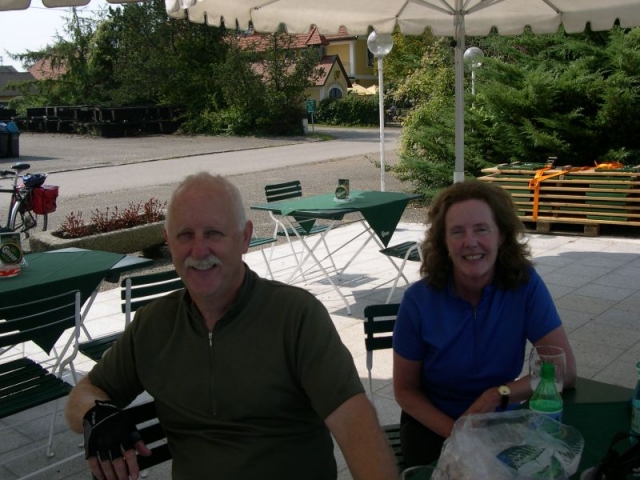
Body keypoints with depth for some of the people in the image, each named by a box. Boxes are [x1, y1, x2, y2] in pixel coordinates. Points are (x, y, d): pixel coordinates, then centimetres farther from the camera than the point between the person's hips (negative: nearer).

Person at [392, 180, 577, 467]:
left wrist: (498, 394, -25)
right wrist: (454, 431, -20)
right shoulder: (419, 300, -15)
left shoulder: (525, 285, -14)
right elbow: (405, 390, -6)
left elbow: (565, 370, -14)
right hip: (433, 426, -1)